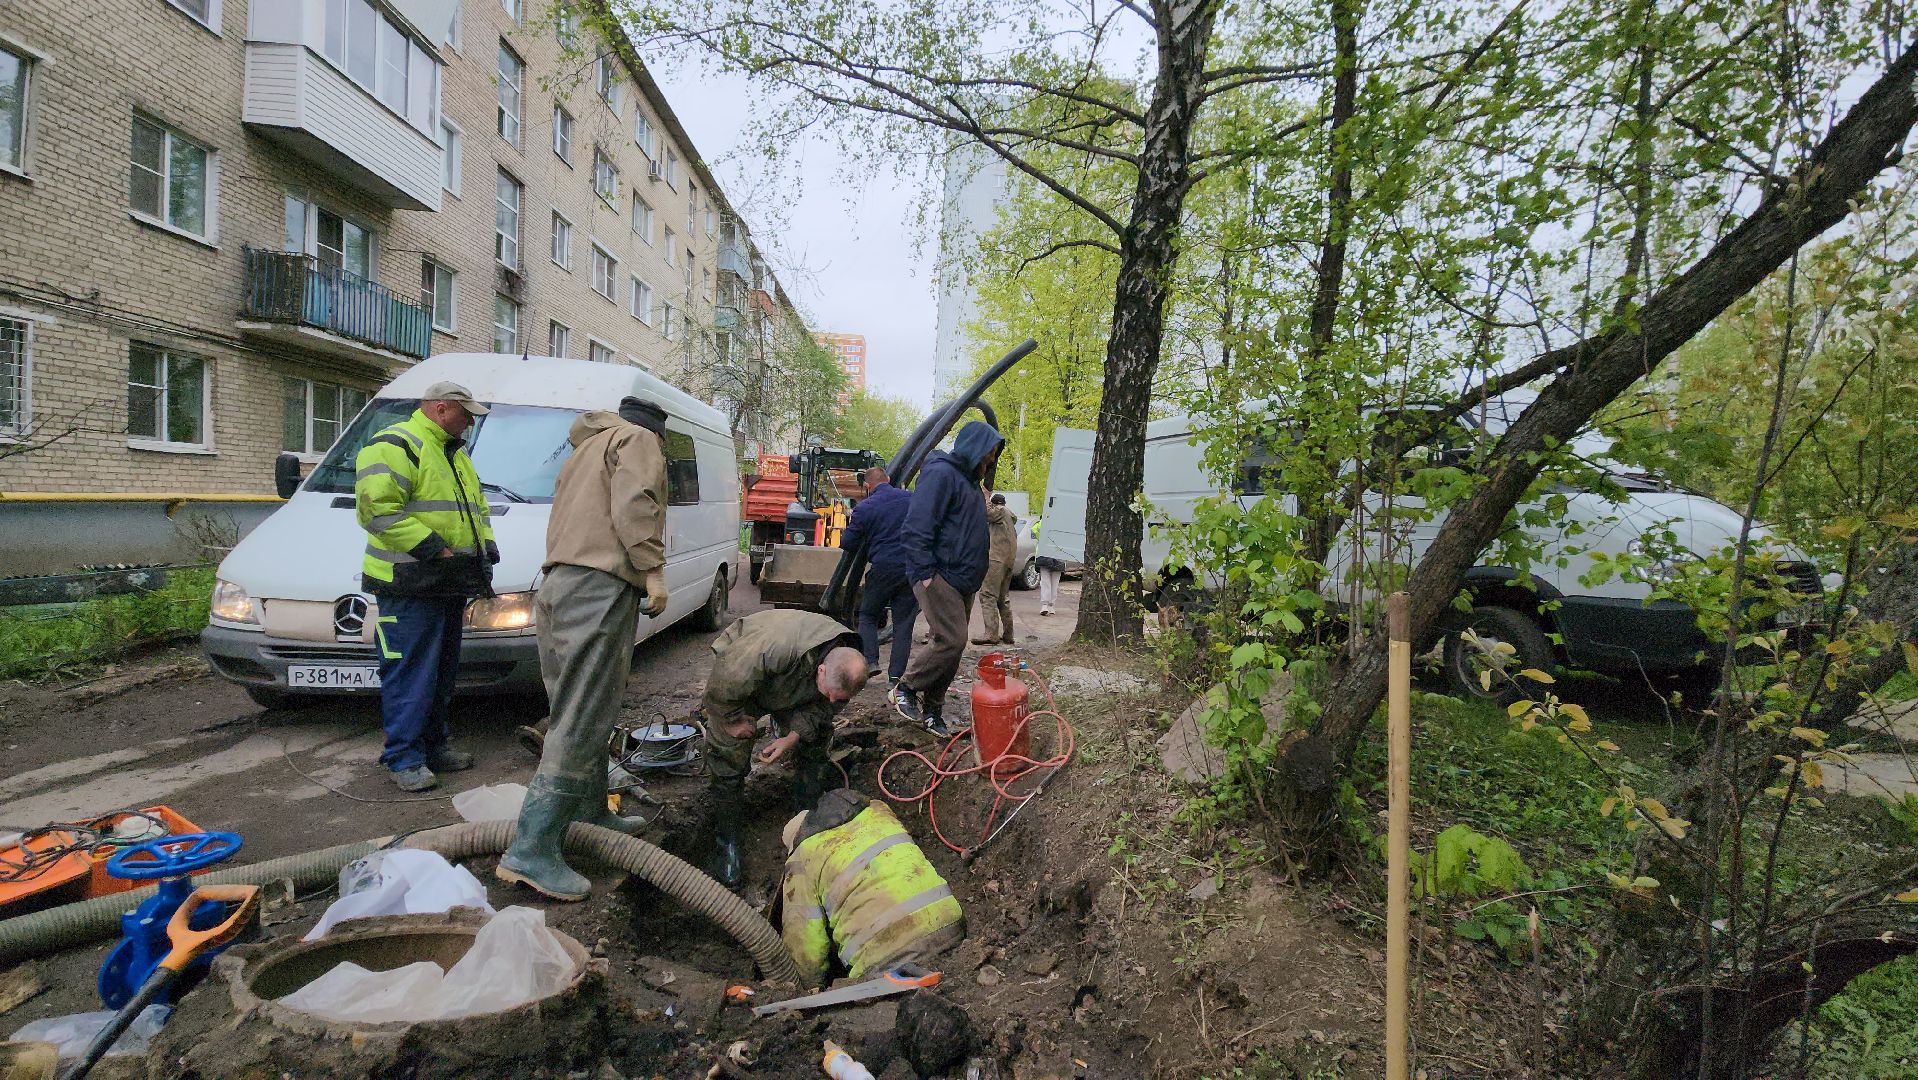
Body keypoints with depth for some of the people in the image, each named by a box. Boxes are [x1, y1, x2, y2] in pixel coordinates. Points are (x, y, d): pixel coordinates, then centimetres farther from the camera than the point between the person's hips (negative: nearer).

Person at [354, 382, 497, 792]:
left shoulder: (456, 455, 22)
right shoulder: (394, 446, -10)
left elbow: (477, 508, 28)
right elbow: (377, 507, -21)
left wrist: (487, 546, 10)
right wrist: (432, 548, -22)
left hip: (449, 585, 10)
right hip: (408, 585, -10)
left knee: (442, 672, 15)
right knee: (410, 673, -6)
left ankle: (432, 745, 26)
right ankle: (404, 758, 3)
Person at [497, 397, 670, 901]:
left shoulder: (587, 449, 32)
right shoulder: (637, 439, 5)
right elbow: (633, 506, -13)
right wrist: (653, 569, -13)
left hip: (558, 584, 10)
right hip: (601, 586, -10)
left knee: (581, 713, 17)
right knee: (581, 722, -12)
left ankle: (591, 813, 28)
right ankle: (531, 851, -14)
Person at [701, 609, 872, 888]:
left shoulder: (846, 664, -26)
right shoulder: (775, 646, -47)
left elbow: (822, 706, -10)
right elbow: (725, 679, -36)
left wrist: (793, 737, -22)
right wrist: (733, 720, -21)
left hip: (790, 691, 5)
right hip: (739, 672, -5)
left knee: (815, 745, 1)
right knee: (729, 758, -9)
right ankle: (726, 844, 5)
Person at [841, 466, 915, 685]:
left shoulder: (864, 508, -4)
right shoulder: (911, 498, 5)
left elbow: (847, 543, 2)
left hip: (883, 569, -3)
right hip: (913, 568, 3)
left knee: (868, 615, 17)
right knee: (904, 623, 7)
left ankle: (870, 660, 1)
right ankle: (895, 675, 5)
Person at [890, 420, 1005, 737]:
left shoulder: (969, 479, 19)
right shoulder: (941, 473, -12)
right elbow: (916, 528, -20)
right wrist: (926, 573, -20)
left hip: (962, 580, 10)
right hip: (938, 576, -10)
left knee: (951, 644, 9)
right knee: (951, 639, -16)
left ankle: (932, 710, 17)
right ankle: (905, 688, 3)